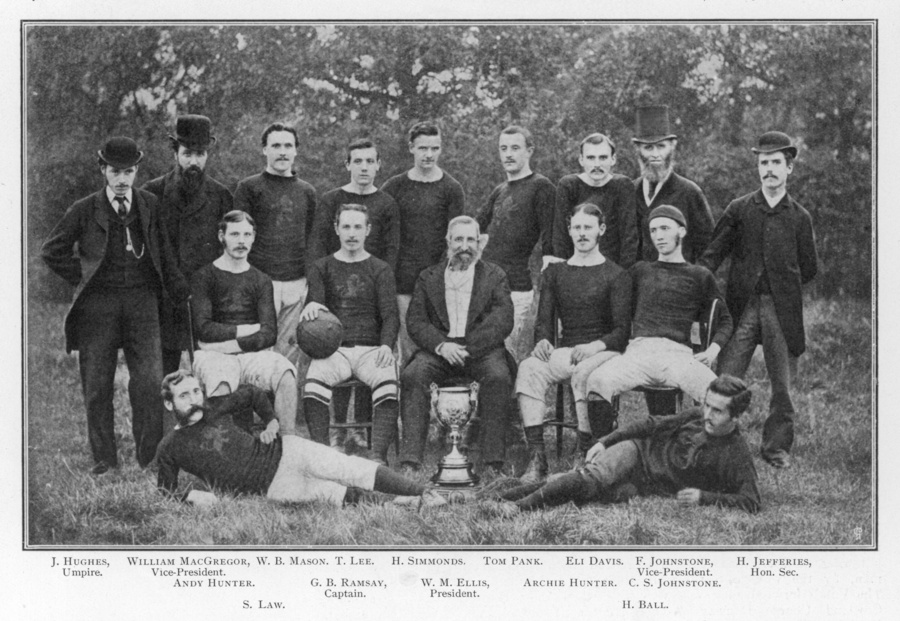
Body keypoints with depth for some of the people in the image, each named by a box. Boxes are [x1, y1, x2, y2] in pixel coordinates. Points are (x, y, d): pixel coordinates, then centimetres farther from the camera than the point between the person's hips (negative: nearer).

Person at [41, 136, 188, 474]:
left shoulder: (150, 205, 8)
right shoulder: (85, 210, 3)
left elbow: (163, 253, 13)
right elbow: (52, 250, 9)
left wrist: (181, 293, 9)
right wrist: (81, 278, 3)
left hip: (141, 298, 1)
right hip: (98, 303, 0)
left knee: (148, 380, -7)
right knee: (97, 385, 2)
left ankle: (150, 456, 2)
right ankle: (104, 457, 12)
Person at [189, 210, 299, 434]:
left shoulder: (261, 280, 15)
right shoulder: (204, 277, 7)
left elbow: (268, 335, 2)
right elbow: (203, 329, -6)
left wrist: (230, 344, -10)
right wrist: (248, 330, -3)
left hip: (253, 354, 3)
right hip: (214, 356, -2)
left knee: (286, 372, -29)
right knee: (220, 382, -37)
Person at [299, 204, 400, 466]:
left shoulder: (380, 270, 14)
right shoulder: (321, 268, 16)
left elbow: (390, 315, 5)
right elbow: (313, 303, 3)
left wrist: (386, 345, -16)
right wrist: (311, 306, -24)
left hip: (371, 349, 0)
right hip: (333, 349, 0)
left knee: (388, 382, -33)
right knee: (314, 380, -32)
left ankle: (378, 456, -38)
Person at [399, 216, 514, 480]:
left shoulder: (495, 276, 13)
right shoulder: (428, 277, 17)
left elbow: (503, 323, 0)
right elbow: (416, 322, 5)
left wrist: (467, 348, -14)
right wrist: (441, 345, -15)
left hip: (482, 350, -1)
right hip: (438, 348, 1)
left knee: (498, 377, -33)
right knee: (412, 376, -29)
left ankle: (493, 464, -32)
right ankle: (410, 462, -33)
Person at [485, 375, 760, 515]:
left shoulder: (737, 456, -16)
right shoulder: (696, 417, -3)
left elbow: (751, 502, -20)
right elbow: (654, 425, 5)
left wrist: (704, 497, -28)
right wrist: (604, 442, 0)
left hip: (649, 487, -2)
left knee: (591, 492, -24)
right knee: (591, 477, -25)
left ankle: (520, 506, -29)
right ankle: (503, 497, -27)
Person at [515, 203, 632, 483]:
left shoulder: (616, 276, 7)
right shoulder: (555, 272, 20)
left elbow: (622, 330, -2)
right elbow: (544, 320, 13)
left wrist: (595, 346, -21)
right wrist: (542, 341, -11)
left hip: (603, 352, -3)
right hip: (565, 351, 3)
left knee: (583, 373, -38)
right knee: (528, 368, -28)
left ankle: (587, 456, -31)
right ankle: (536, 457, -35)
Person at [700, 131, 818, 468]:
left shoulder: (799, 218, 6)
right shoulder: (739, 209, 6)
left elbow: (809, 269, 12)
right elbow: (712, 254, 2)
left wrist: (782, 286, 6)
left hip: (782, 309, 0)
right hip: (741, 305, 0)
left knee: (782, 384, 5)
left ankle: (777, 446, 18)